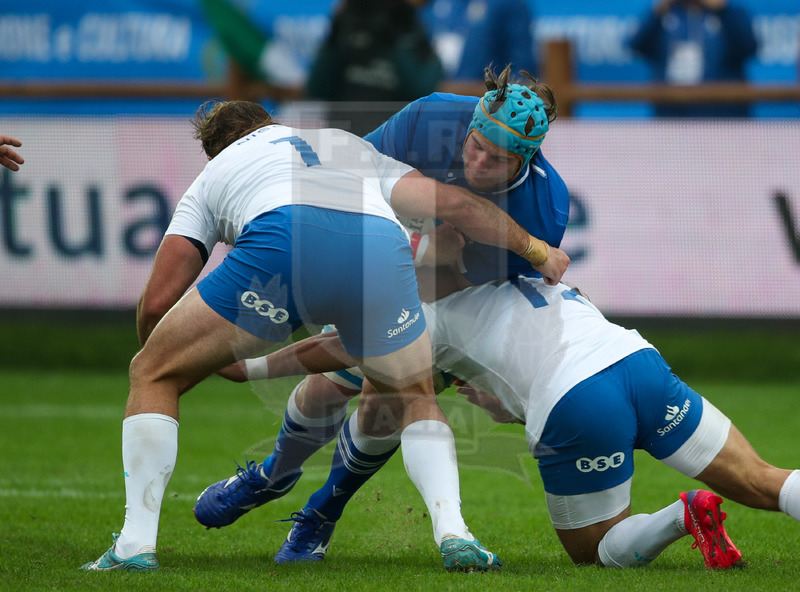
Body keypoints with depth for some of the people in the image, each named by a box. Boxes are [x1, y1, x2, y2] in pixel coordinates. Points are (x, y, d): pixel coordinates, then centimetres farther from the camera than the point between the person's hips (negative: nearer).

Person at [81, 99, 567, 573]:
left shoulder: (211, 178, 35)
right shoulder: (349, 144, 43)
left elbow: (156, 305, 25)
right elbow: (455, 203, 33)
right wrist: (537, 250, 46)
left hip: (280, 245, -2)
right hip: (381, 245, 2)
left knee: (153, 375, 16)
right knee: (417, 400, 28)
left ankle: (137, 544, 5)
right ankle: (453, 530, 4)